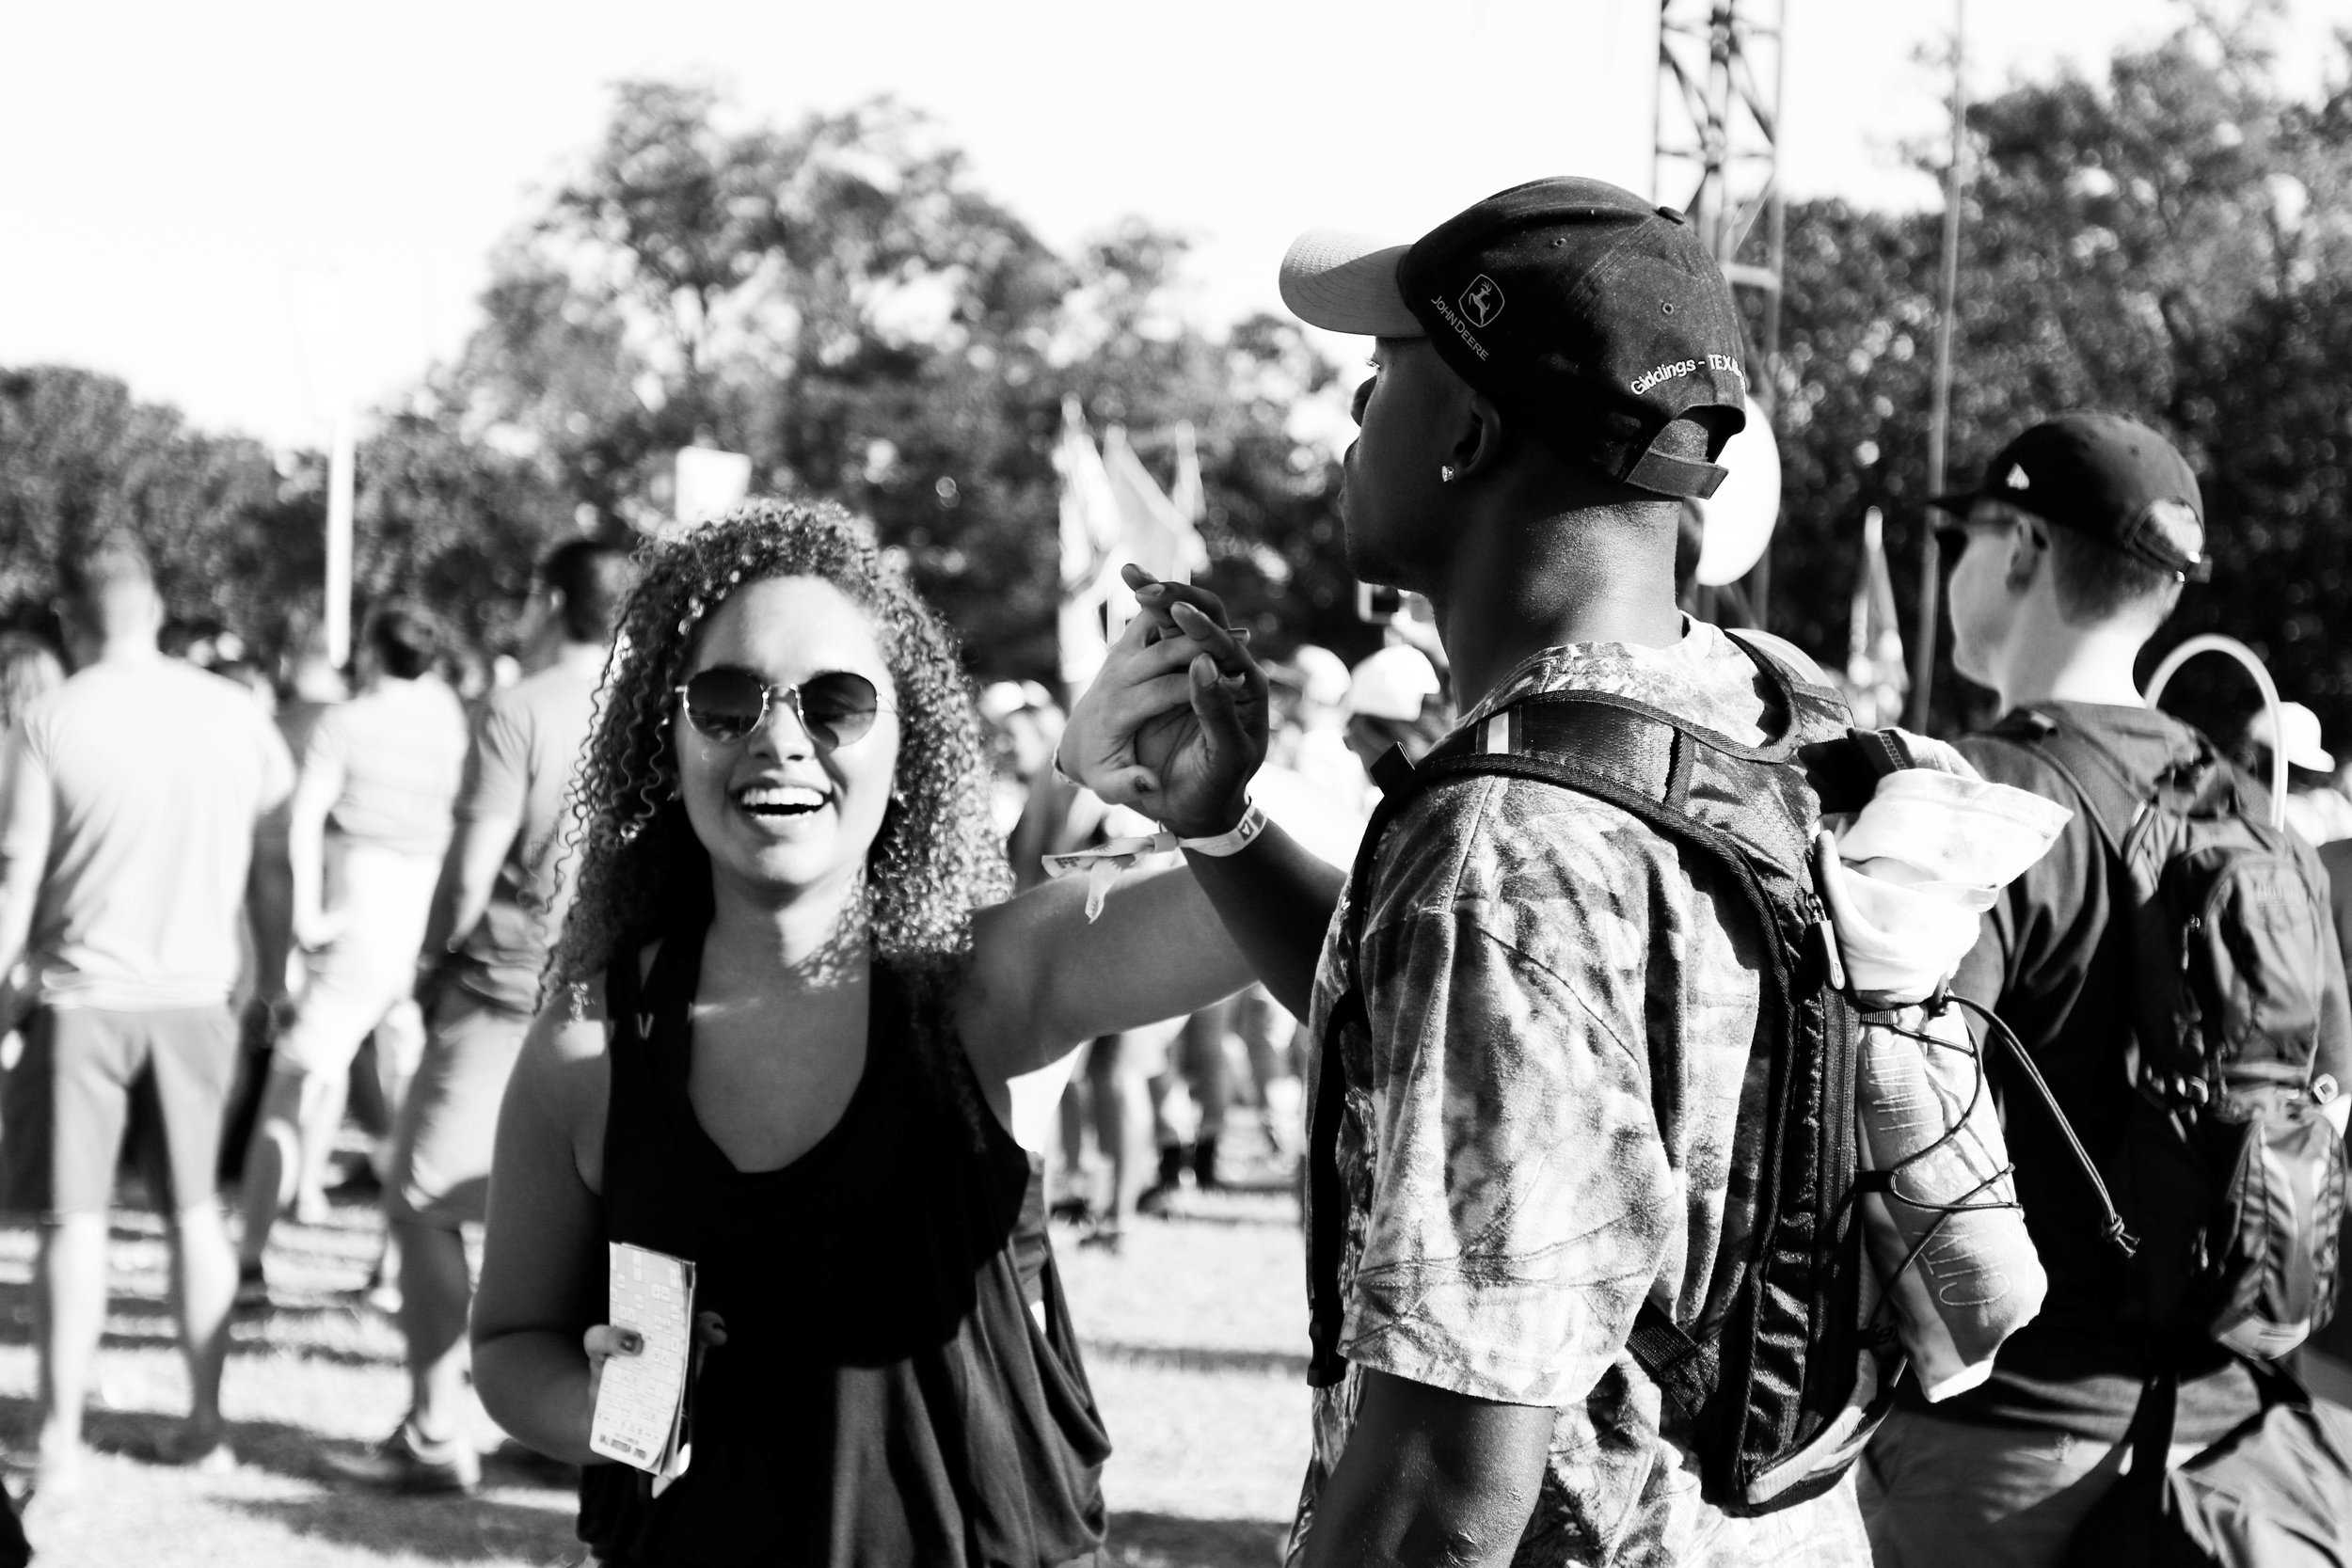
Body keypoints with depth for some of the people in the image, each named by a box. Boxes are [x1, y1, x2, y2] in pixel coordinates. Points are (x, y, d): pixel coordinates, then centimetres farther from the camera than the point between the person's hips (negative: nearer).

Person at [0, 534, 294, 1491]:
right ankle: (205, 1420, 19)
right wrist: (273, 980, 18)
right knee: (193, 1208, 15)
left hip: (82, 993, -3)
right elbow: (273, 866, 7)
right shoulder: (237, 717, 3)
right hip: (196, 994, 3)